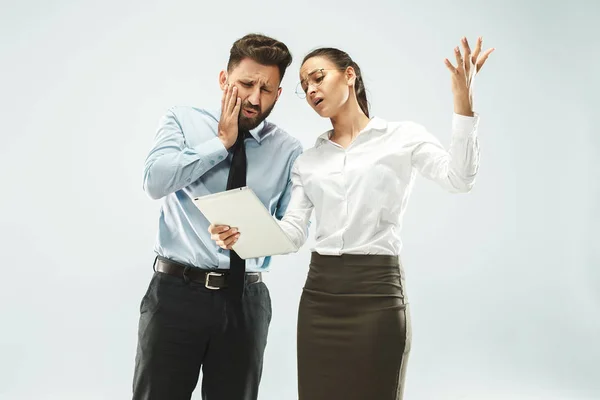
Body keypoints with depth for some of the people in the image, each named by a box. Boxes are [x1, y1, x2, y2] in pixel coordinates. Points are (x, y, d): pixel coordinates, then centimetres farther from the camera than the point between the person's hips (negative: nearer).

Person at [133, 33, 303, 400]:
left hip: (246, 299, 2)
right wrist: (222, 141, -9)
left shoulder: (288, 150, 5)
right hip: (176, 291, -1)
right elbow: (156, 180, -13)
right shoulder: (183, 121, 4)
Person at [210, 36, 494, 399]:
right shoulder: (308, 161, 14)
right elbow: (293, 231, 5)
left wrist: (463, 101, -23)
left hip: (377, 293, -4)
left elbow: (458, 180, -15)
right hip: (320, 294, 5)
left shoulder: (403, 136, 1)